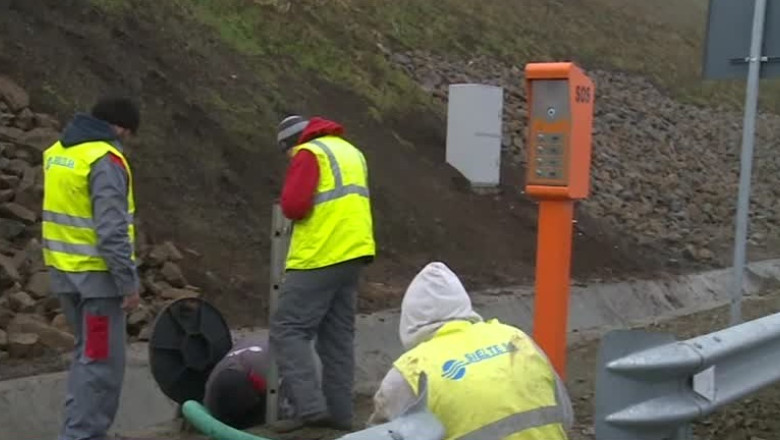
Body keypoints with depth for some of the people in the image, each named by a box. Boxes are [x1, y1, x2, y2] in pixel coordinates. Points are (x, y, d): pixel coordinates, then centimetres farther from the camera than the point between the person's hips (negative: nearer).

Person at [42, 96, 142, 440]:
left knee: (86, 353, 20)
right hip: (96, 274, -9)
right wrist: (129, 281, -19)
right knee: (101, 360, -2)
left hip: (64, 271, 9)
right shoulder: (105, 160, -18)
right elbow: (112, 231, -23)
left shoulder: (57, 152, 11)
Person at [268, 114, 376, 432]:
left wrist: (293, 204, 6)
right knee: (338, 336, 11)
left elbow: (293, 206, -14)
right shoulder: (352, 152, 22)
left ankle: (309, 407, -14)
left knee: (288, 329, -6)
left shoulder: (309, 153, -6)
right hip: (353, 253, 9)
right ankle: (339, 411, 12)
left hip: (320, 257, -9)